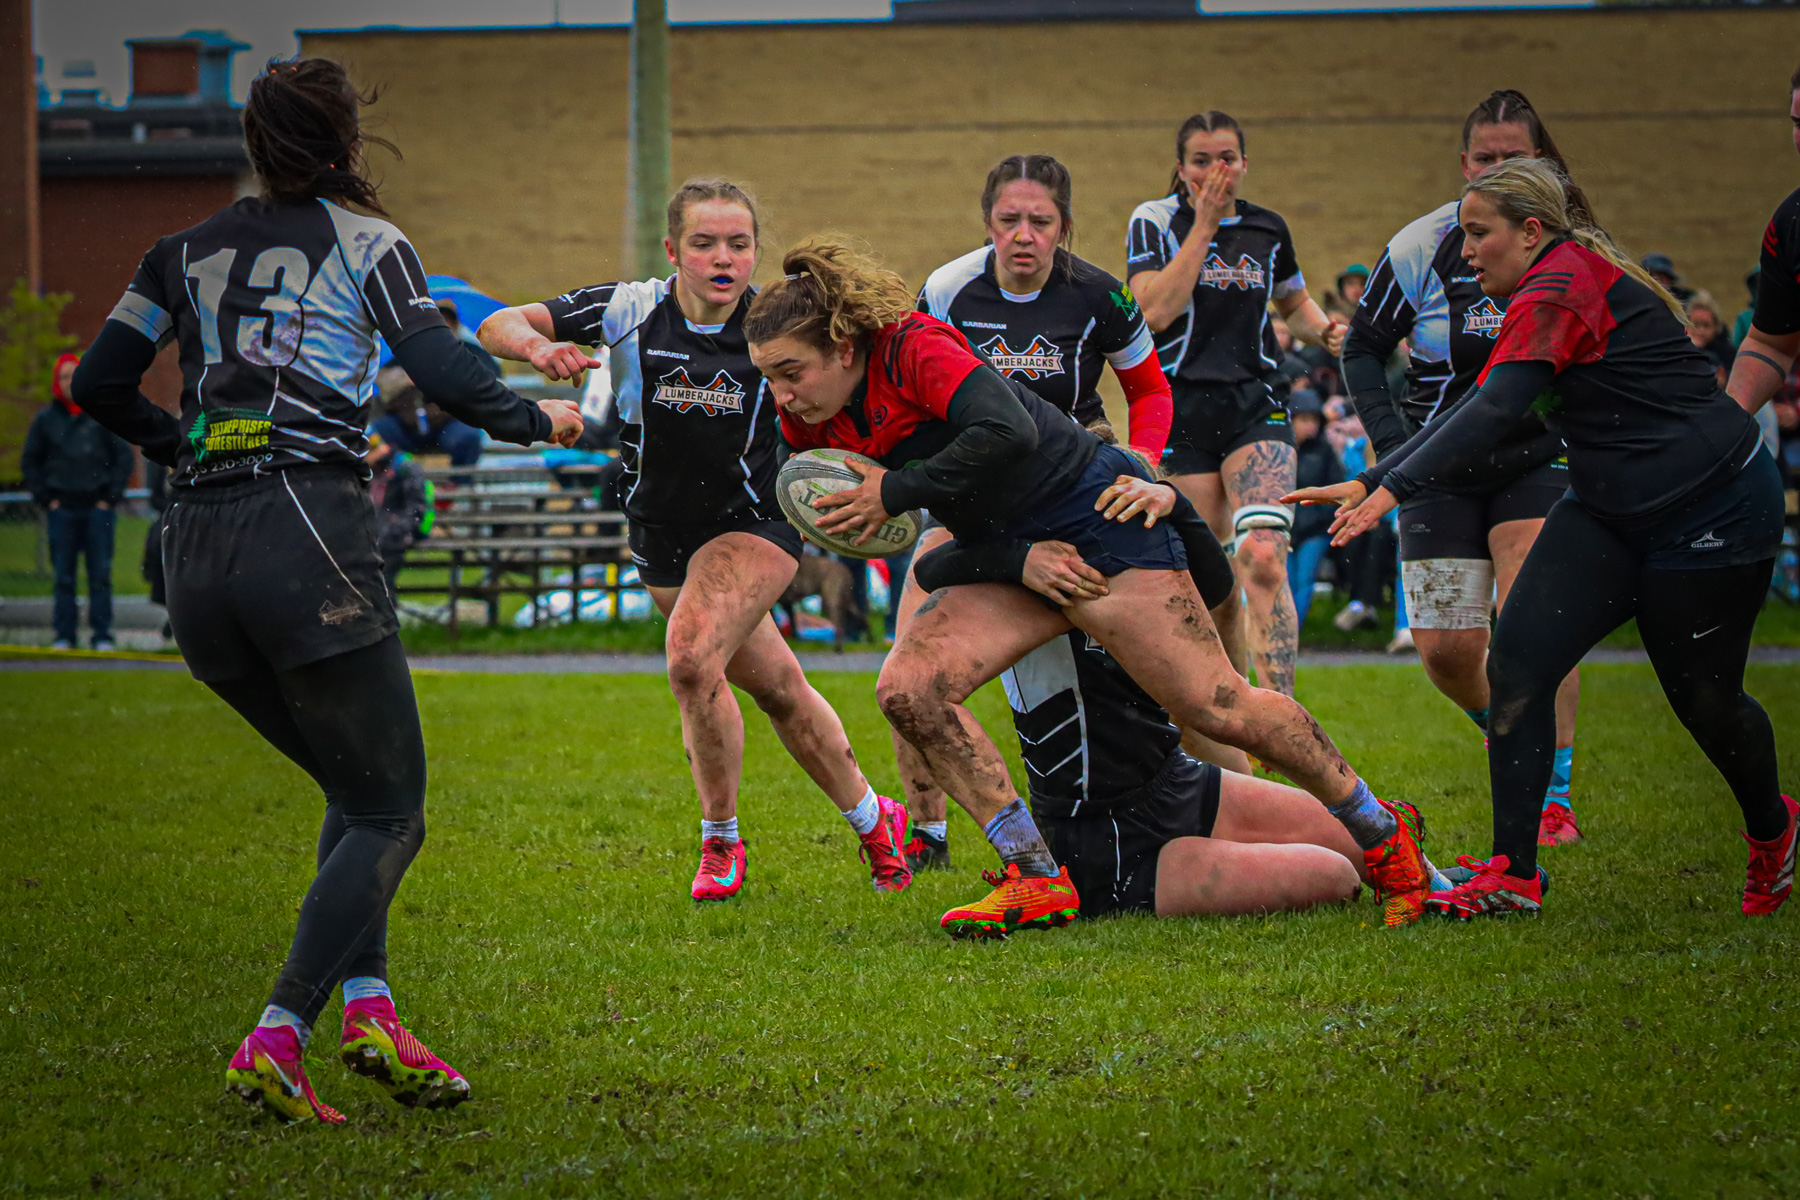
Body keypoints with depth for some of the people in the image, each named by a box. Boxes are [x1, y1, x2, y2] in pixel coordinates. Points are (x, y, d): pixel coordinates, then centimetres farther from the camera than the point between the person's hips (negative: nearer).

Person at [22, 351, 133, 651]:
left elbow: (125, 458, 8)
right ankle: (64, 634, 5)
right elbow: (29, 462, 14)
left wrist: (111, 497, 0)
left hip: (98, 507, -1)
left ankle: (102, 635, 2)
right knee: (64, 576, 0)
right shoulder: (45, 419, 7)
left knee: (101, 575, -1)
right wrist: (45, 498, 4)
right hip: (62, 509, 1)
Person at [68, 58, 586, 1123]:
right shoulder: (364, 241, 4)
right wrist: (541, 421, 14)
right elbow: (451, 378, -4)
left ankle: (367, 1003, -1)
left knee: (354, 792, 18)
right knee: (390, 810, 2)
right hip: (307, 535, -6)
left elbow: (100, 385, 19)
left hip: (196, 555, 6)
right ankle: (275, 1041, -13)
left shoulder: (189, 251, 17)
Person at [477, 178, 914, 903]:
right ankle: (873, 820, 36)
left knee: (692, 656, -27)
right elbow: (497, 326, -16)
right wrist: (537, 346, -39)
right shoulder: (628, 312, -14)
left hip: (755, 524, -3)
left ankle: (721, 843, -9)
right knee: (777, 689, 14)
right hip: (662, 537, 3)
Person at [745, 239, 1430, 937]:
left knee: (1217, 709, -9)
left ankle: (1381, 833, 11)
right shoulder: (810, 420, -3)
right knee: (906, 689, -14)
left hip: (1097, 520, -8)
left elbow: (1008, 432, -38)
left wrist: (896, 492, -30)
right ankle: (1038, 882, -8)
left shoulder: (914, 349, -24)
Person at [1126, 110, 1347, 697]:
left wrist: (1323, 329, 3)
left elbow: (1294, 302, 26)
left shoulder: (1267, 228, 8)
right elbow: (1155, 311, -17)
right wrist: (1203, 225, -16)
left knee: (1264, 561, -19)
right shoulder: (1155, 221, -2)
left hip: (1256, 406, 1)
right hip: (1181, 412, -1)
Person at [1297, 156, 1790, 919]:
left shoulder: (1558, 291, -21)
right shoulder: (1563, 285, 10)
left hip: (1711, 508, -9)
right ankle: (1512, 874, -6)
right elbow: (1477, 412, 12)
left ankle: (1773, 831, 36)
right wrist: (1369, 481, 7)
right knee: (1518, 662, -7)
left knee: (1703, 698, 5)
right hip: (1611, 512, 10)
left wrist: (1390, 490, -37)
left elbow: (1493, 413, -32)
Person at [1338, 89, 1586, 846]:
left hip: (1538, 461, -1)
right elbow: (1362, 349, 7)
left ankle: (1553, 798, -15)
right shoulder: (1421, 249, -5)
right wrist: (1392, 442, -3)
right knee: (1446, 650, -3)